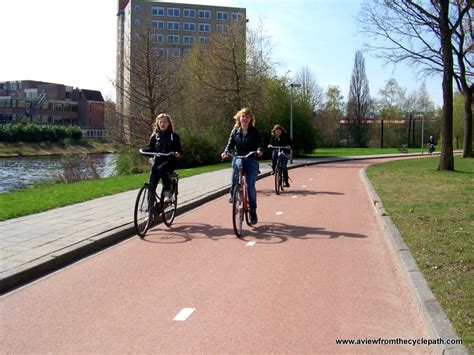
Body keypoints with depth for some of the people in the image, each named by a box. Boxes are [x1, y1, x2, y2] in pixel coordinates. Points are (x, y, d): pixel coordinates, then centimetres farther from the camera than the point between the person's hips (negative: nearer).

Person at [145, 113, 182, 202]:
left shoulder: (174, 136, 4)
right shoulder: (154, 136, 11)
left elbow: (179, 150, -1)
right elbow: (150, 149, 9)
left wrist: (178, 154, -25)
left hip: (170, 161, -3)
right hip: (158, 161, 3)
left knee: (161, 169, -37)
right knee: (152, 185, -7)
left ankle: (168, 192, -26)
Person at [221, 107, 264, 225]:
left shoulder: (255, 131, -1)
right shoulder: (235, 131, 6)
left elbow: (260, 144, -9)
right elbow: (230, 144, 1)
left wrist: (259, 151, -33)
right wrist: (226, 152, -20)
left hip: (251, 161, -1)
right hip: (238, 158, 1)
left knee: (250, 186, -11)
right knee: (236, 163, -37)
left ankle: (253, 211, 5)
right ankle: (233, 192, -25)